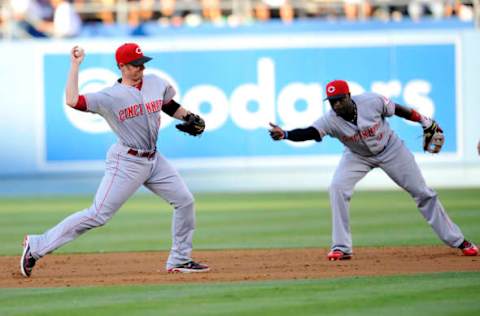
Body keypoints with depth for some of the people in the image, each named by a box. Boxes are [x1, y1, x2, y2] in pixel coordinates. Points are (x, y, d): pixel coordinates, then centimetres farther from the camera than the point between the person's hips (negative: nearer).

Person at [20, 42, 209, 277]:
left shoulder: (156, 83, 4)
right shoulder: (110, 96, -14)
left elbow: (170, 106, 23)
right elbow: (72, 100, -26)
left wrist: (190, 117, 6)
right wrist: (75, 65, -22)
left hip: (154, 160, 7)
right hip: (126, 162, -7)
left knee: (184, 201, 4)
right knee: (98, 215, -9)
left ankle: (179, 260, 17)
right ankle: (37, 246, -2)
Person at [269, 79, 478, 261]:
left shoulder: (371, 102, -29)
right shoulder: (331, 120, -28)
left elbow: (396, 109, -13)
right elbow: (309, 132, -44)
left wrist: (425, 122, -3)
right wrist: (285, 135, -62)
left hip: (390, 149, -1)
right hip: (357, 156, 1)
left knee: (423, 193, 3)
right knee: (337, 188, -23)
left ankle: (457, 241, 16)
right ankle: (341, 248, -16)